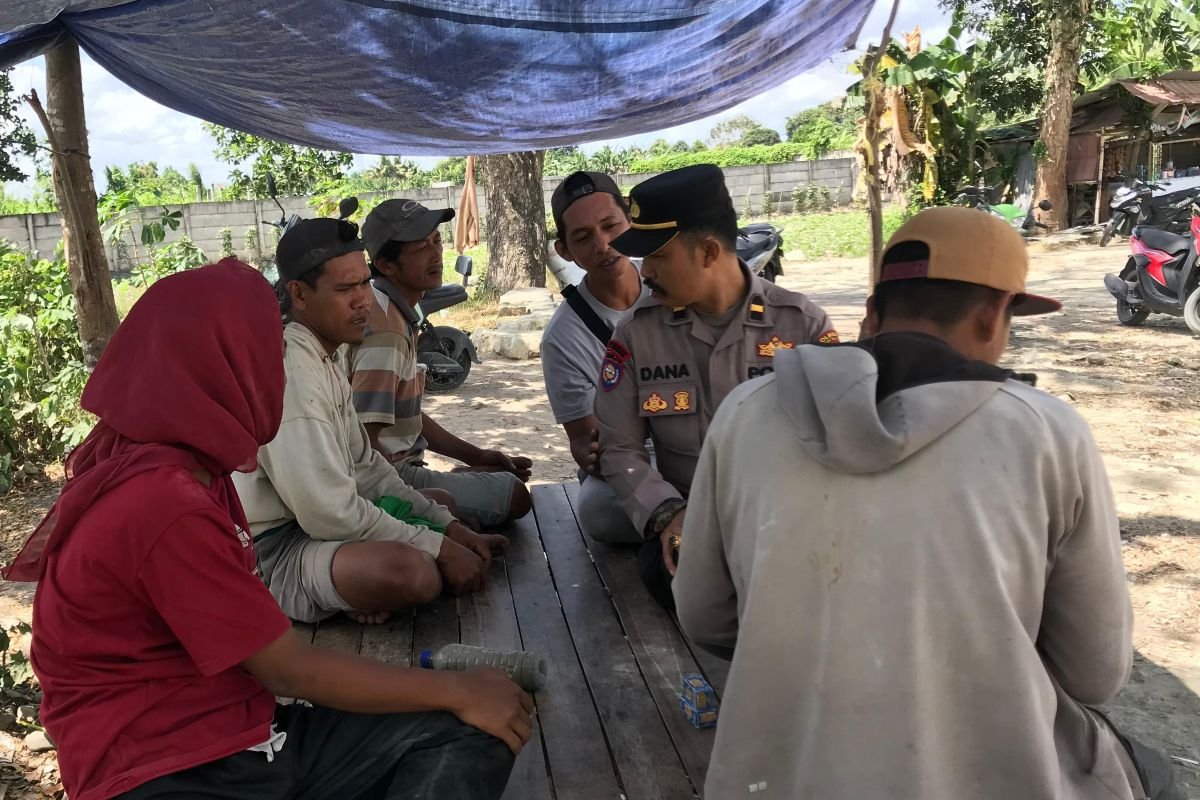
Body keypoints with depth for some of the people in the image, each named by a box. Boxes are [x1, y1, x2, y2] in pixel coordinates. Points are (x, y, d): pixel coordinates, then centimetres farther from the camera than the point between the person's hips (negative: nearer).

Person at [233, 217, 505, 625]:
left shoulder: (327, 356, 10)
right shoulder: (290, 366, -23)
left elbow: (363, 466, 12)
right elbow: (328, 512, -26)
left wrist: (451, 528, 2)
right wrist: (440, 547, -18)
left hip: (311, 524, 10)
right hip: (274, 554, -10)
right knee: (413, 571, -36)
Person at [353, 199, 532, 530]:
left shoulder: (399, 316, 9)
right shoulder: (385, 330, -22)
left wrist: (476, 456, 12)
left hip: (401, 466, 10)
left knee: (507, 475, 19)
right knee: (514, 495, -12)